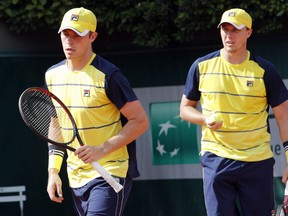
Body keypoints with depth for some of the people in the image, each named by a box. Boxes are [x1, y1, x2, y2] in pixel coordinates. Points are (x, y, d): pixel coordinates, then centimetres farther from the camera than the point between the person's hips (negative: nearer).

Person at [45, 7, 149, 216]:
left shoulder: (108, 75, -13)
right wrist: (53, 171, 10)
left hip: (111, 173, -7)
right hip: (76, 177, 7)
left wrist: (101, 149, -21)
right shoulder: (53, 75, 8)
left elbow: (140, 121, -12)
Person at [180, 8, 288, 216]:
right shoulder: (202, 66, 3)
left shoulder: (264, 70, -1)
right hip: (216, 158, 1)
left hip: (257, 162, -1)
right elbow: (185, 108, 12)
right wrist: (205, 119, -10)